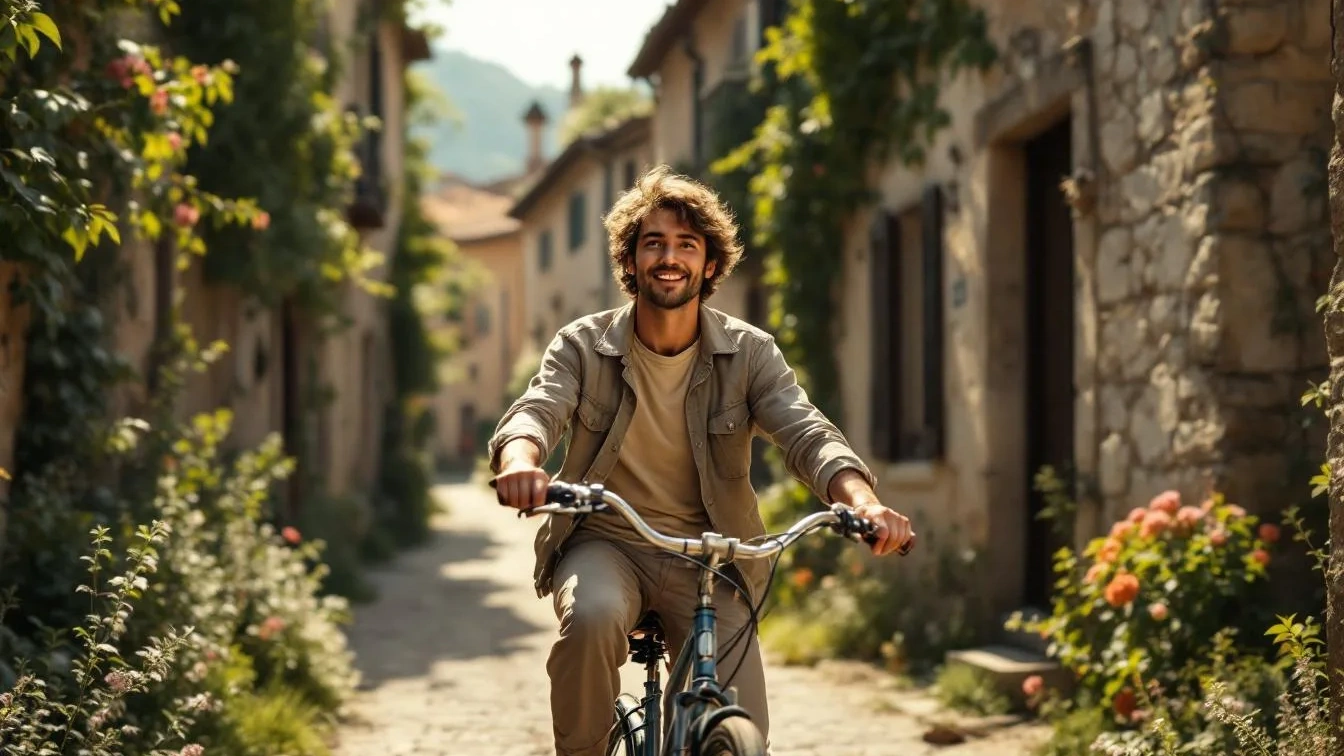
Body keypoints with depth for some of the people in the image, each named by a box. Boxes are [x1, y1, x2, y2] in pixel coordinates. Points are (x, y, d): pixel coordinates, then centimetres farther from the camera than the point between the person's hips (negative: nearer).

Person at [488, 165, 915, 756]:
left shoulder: (748, 353, -3)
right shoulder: (584, 346, -4)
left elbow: (807, 434, -17)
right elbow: (534, 411, -21)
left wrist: (863, 502, -39)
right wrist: (521, 462, -48)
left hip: (708, 558, 1)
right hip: (604, 542, -1)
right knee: (591, 616, -36)